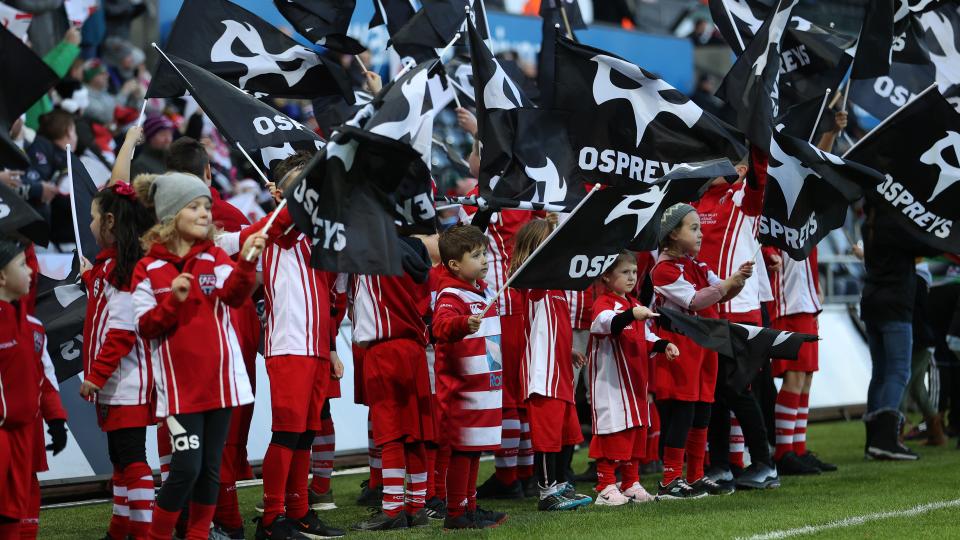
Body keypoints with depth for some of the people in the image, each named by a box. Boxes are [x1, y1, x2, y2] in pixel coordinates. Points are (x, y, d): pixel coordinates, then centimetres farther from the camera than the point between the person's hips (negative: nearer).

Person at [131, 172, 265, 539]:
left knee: (211, 467, 6)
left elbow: (234, 294, -14)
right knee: (187, 466, -11)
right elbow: (145, 327, -2)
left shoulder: (215, 259, 6)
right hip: (180, 382, -3)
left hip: (219, 378, 3)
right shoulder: (148, 268, 0)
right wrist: (173, 301, -19)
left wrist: (247, 263, -32)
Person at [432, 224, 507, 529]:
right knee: (462, 450, -6)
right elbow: (441, 325, -36)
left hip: (484, 387, 9)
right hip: (461, 390, -9)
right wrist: (464, 324, -56)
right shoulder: (451, 296, -15)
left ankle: (469, 509, 20)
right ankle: (455, 515, -2)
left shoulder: (481, 292, 16)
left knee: (474, 451, 13)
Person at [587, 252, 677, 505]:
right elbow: (606, 322, -33)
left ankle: (631, 484, 21)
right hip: (611, 380, -9)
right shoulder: (604, 302, -10)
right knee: (612, 430, -9)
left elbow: (646, 338, 27)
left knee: (637, 430, 12)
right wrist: (631, 315, -50)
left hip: (636, 379, 9)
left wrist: (663, 345, 7)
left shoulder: (634, 304, 20)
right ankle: (605, 488, -6)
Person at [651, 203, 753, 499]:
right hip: (678, 349, -9)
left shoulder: (697, 266, 15)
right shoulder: (665, 269, -12)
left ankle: (697, 477, 17)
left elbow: (722, 293, 14)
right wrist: (727, 284, -18)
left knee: (701, 411, 10)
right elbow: (695, 300, -20)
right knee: (681, 411, -10)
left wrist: (739, 279, -5)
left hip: (702, 346, 9)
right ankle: (670, 481, -8)